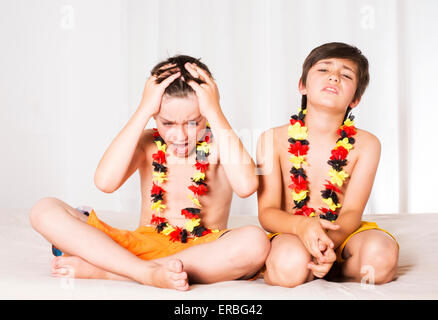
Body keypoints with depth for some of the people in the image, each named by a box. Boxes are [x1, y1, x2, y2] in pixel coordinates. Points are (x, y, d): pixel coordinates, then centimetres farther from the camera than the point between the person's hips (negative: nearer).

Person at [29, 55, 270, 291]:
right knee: (45, 211, -13)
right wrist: (143, 110, -17)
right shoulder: (147, 143, 3)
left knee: (255, 242, -37)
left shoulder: (218, 143, -2)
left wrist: (214, 112, -19)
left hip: (205, 253, -1)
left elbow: (246, 187, -25)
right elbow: (105, 182, -18)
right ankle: (150, 273, -30)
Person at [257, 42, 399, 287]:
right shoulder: (273, 139, -3)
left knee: (381, 253, -30)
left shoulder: (365, 145, -1)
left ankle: (332, 270, -1)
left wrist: (329, 239, -32)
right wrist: (302, 226, -31)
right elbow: (267, 211, -8)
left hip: (343, 233, 2)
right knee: (290, 263, -36)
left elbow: (352, 212, -9)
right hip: (291, 233, -2)